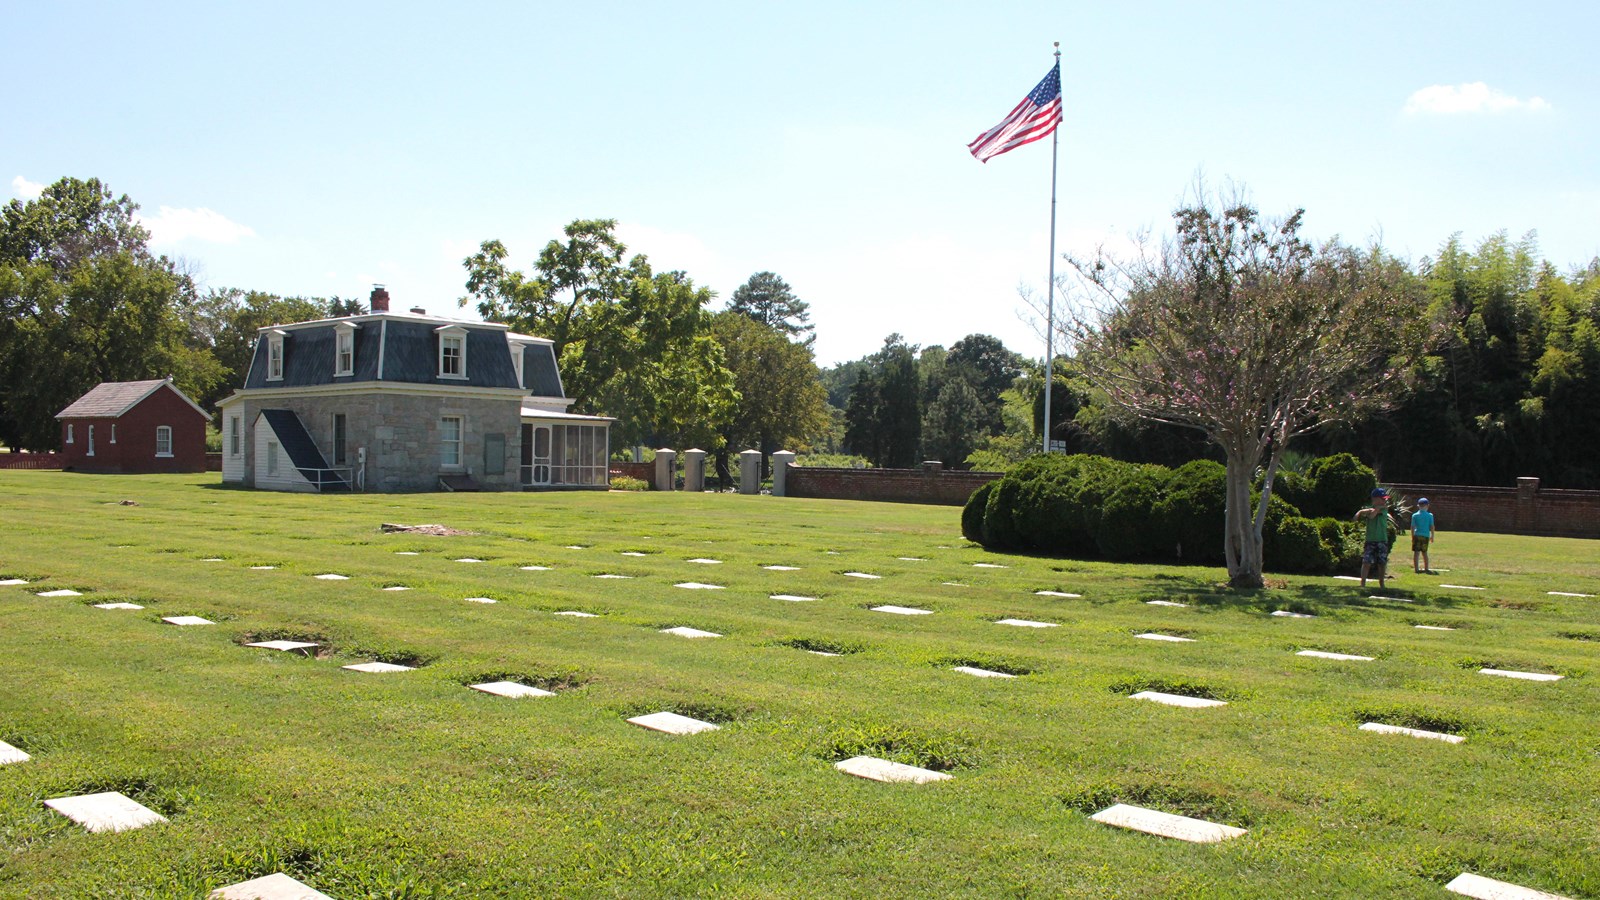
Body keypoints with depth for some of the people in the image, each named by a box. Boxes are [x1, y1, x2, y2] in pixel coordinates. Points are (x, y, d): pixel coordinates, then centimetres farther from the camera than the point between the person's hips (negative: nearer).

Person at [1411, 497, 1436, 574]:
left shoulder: (1414, 515, -2)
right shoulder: (1430, 515, -1)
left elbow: (1412, 527, 0)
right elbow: (1432, 527, 2)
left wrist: (1412, 537, 8)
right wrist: (1432, 536, 13)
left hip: (1417, 535, -1)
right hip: (1426, 536, 1)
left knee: (1416, 552, 0)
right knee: (1424, 553, 13)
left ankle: (1416, 568, -3)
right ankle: (1426, 568, 19)